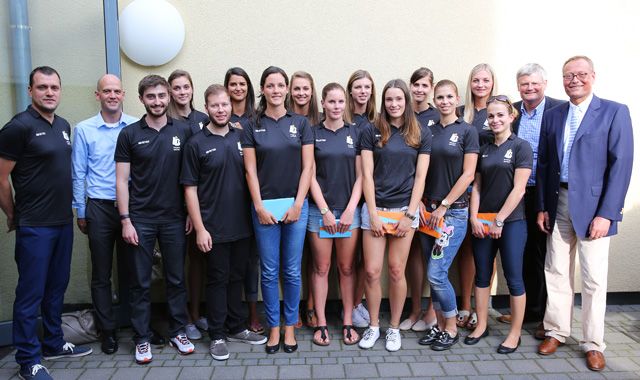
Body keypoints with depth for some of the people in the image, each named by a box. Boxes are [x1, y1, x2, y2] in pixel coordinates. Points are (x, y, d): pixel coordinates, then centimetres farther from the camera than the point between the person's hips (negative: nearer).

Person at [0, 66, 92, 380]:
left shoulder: (64, 126, 10)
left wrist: (71, 211, 14)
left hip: (63, 222, 7)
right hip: (34, 227, -7)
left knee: (57, 288, 17)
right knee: (31, 293, 4)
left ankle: (54, 344, 33)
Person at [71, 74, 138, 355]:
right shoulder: (83, 130, 1)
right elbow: (78, 174, 4)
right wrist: (80, 212, 4)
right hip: (99, 208, 0)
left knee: (130, 269, 9)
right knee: (102, 274, 9)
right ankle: (107, 330, 22)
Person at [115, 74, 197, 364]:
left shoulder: (184, 131, 2)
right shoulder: (129, 134, 0)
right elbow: (122, 180, -1)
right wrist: (125, 220, -6)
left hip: (174, 218, 1)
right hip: (140, 219, -1)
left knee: (176, 279, 10)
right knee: (141, 283, 7)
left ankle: (178, 332, 26)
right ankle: (142, 339, 21)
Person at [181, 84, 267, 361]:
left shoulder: (241, 137, 5)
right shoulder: (196, 144, -4)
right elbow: (190, 188, -5)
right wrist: (200, 228, -10)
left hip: (242, 225, 4)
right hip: (214, 228, -3)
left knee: (236, 278, 15)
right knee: (218, 280, 7)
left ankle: (236, 328, 31)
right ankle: (217, 336, 22)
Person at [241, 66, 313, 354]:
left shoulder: (300, 123, 4)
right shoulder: (252, 127, 4)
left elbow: (307, 167, 0)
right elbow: (250, 170, 1)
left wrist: (297, 204, -7)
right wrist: (259, 207, -7)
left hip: (295, 205, 0)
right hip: (264, 206, 0)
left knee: (292, 271, 7)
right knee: (269, 271, 6)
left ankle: (290, 327, 23)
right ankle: (273, 327, 22)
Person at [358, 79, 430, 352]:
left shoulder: (421, 135, 6)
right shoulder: (371, 132, 3)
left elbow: (420, 177, 2)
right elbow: (367, 175, -1)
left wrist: (410, 214, -5)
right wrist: (373, 214, -7)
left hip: (405, 209, 0)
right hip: (375, 208, 0)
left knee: (396, 271, 5)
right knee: (372, 271, 0)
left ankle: (394, 328, 21)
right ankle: (373, 326, 20)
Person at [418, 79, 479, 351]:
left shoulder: (467, 131, -3)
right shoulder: (428, 131, 10)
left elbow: (468, 174, -8)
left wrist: (443, 206, -11)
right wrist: (421, 204, -2)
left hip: (454, 211, -4)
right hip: (428, 210, 5)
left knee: (436, 273, -7)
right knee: (433, 274, 9)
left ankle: (452, 328, 14)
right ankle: (439, 325, 25)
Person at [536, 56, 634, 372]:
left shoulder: (615, 112, -2)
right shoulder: (553, 116, 10)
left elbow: (621, 164, -8)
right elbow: (544, 164, 10)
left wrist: (606, 213, -14)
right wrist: (542, 207, 4)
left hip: (593, 206, -4)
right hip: (558, 203, 4)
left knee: (594, 278, 4)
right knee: (556, 272, 10)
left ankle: (593, 343, 19)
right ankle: (556, 331, 26)